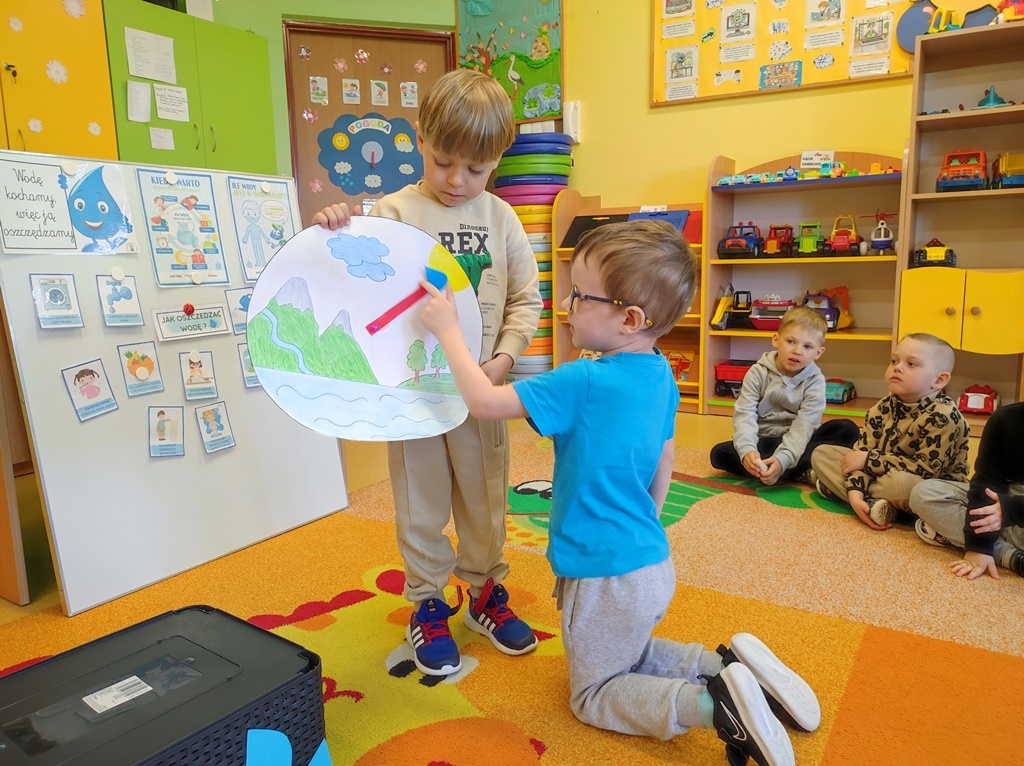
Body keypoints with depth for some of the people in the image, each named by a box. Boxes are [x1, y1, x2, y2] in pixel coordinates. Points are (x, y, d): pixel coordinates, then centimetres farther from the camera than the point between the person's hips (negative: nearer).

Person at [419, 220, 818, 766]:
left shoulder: (583, 383, -27)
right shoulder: (659, 374, -1)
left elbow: (483, 401, -22)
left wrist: (448, 330, -10)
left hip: (607, 577, -8)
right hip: (653, 563, 8)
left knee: (593, 694, 14)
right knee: (629, 659, 31)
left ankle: (712, 706, -5)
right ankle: (729, 664, 12)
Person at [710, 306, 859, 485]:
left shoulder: (815, 381, -8)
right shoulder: (758, 373, -7)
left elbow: (804, 426, -19)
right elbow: (745, 415, -17)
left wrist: (782, 459, -35)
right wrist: (747, 450, -36)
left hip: (796, 444, 0)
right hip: (764, 442, 0)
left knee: (848, 430, -22)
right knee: (719, 453, -26)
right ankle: (801, 473, -27)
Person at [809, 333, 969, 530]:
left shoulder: (943, 416, -24)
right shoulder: (881, 409, -6)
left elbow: (925, 469, -27)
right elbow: (862, 453, -10)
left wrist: (868, 460, -23)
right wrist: (855, 493, -27)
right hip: (886, 476, 7)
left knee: (900, 482, -41)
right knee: (821, 454, -2)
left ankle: (834, 486, -15)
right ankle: (874, 504, -17)